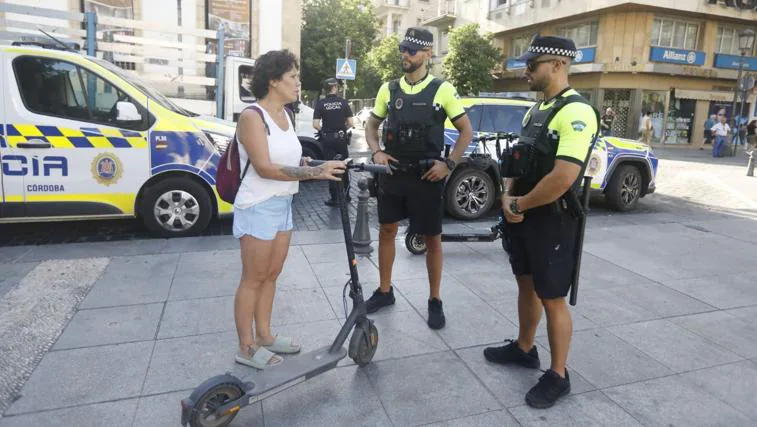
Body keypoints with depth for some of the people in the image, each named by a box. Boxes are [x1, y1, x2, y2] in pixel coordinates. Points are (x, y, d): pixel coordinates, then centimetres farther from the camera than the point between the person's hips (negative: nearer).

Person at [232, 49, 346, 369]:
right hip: (258, 207, -8)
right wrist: (315, 172, -28)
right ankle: (246, 347, 15)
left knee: (271, 275, 15)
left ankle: (264, 335, 28)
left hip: (283, 205, 8)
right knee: (253, 279, 2)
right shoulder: (252, 116, -15)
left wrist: (308, 162, -5)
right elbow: (265, 167, -24)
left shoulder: (284, 115, 11)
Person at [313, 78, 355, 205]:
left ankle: (334, 198, 8)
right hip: (341, 138, 1)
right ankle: (346, 195, 24)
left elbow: (315, 124, -12)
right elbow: (351, 123, -8)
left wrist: (323, 131, 7)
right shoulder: (343, 102, -5)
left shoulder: (320, 103, -6)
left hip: (327, 139, 0)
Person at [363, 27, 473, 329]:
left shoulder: (442, 89, -5)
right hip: (392, 173, 4)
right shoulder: (389, 88, 5)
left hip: (426, 176, -3)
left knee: (432, 238, 4)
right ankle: (384, 291, 28)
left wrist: (448, 163, -11)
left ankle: (435, 301, 19)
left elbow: (466, 130, 0)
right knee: (386, 231, 11)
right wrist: (377, 152, -3)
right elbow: (372, 125, 15)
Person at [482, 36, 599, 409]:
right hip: (523, 215, 9)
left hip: (553, 220, -9)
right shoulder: (535, 110, 11)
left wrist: (520, 204, -15)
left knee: (552, 299, 2)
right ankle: (524, 349, 38)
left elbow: (563, 178, -28)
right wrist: (507, 197, -4)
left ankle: (558, 375, 19)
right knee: (526, 284, 20)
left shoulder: (576, 112, -19)